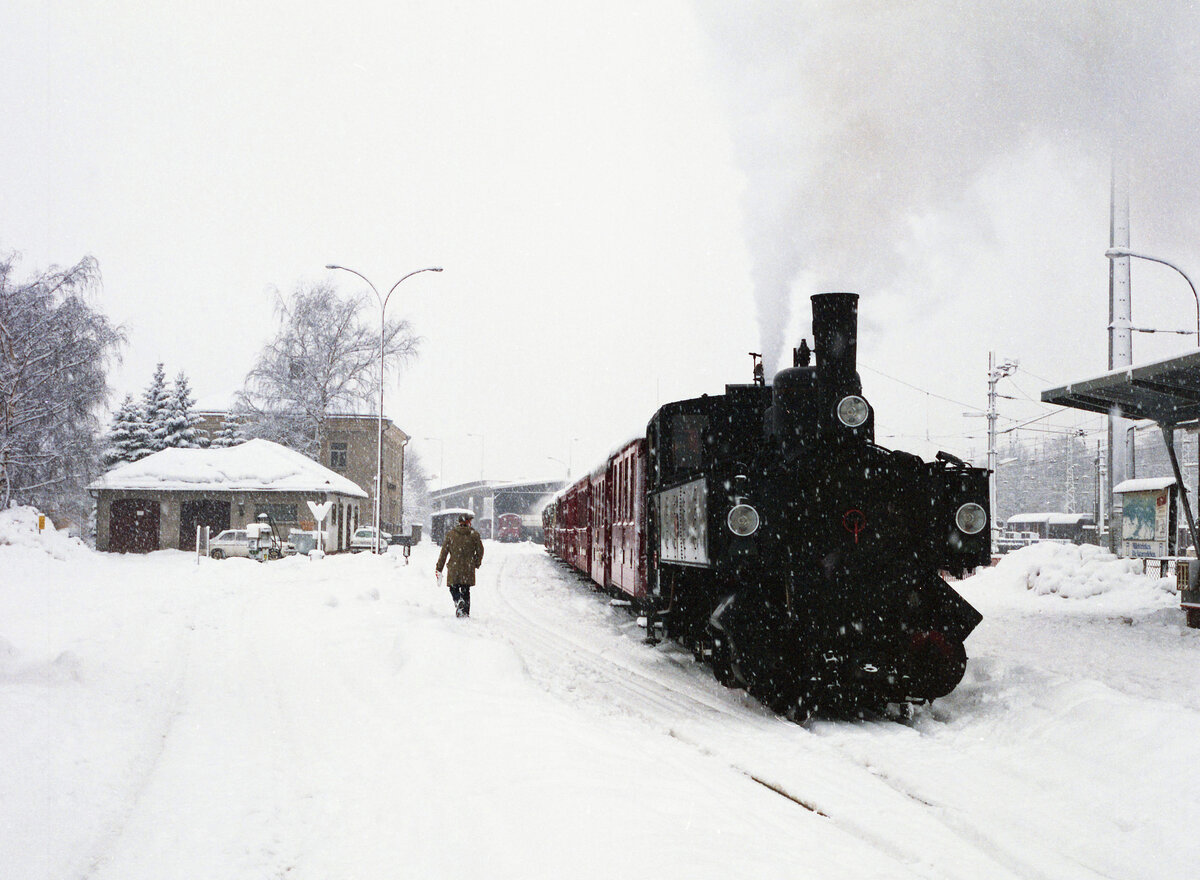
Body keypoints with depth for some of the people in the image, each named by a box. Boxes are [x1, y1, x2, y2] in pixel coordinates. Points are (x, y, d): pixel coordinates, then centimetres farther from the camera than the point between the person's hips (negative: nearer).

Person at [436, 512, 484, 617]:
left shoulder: (450, 534, 2)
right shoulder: (474, 534, 1)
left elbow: (444, 552, 3)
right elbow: (480, 551, 7)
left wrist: (439, 569, 7)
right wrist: (477, 563, 25)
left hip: (454, 568, 0)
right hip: (468, 568, 1)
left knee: (454, 589, 10)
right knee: (465, 591, 12)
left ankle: (459, 601, -19)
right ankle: (465, 612, 9)